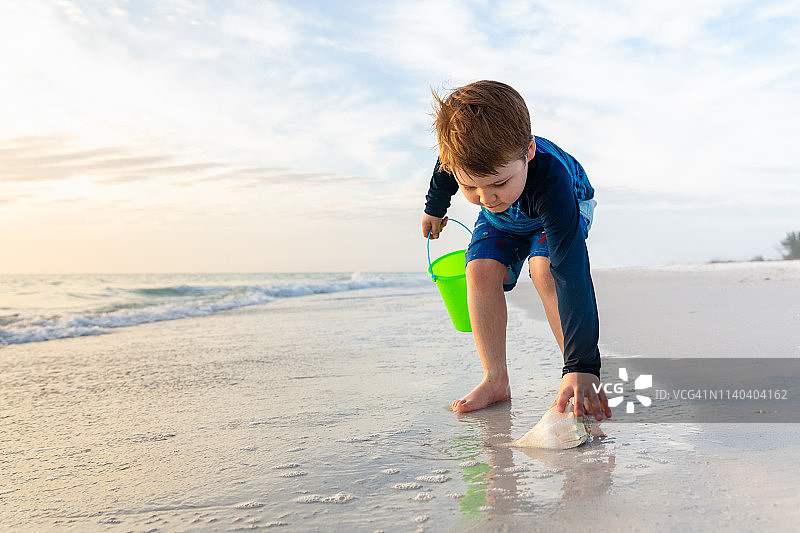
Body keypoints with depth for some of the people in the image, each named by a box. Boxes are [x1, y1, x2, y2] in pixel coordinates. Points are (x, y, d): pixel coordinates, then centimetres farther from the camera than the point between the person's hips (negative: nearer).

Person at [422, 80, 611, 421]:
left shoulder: (550, 180, -49)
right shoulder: (461, 157, -37)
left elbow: (573, 276, -52)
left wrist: (582, 366, -56)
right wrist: (434, 208, 12)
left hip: (568, 207, -3)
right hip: (503, 220, 4)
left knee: (546, 268, -31)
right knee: (481, 270, -20)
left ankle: (581, 377, -17)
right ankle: (495, 381, -10)